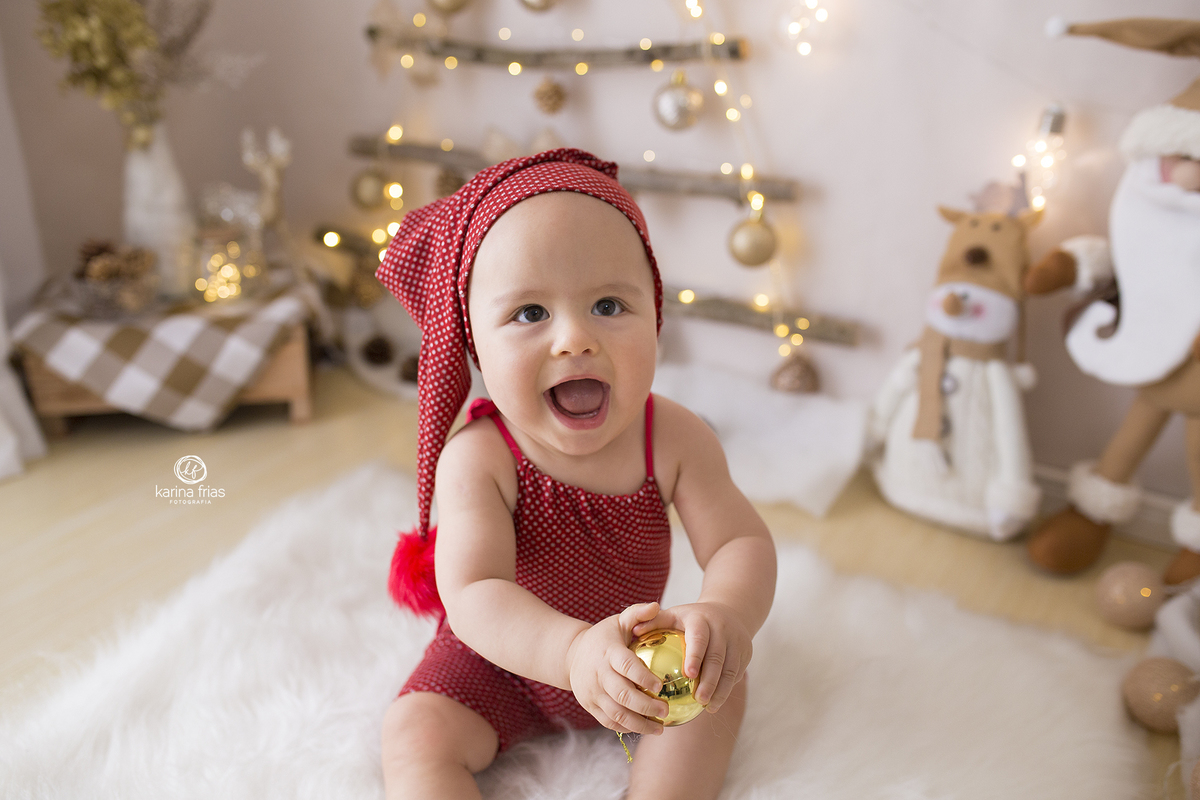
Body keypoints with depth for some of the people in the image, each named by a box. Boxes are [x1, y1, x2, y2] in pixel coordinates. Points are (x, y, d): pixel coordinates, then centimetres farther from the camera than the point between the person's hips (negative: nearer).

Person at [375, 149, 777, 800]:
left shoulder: (674, 439, -21)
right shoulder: (476, 460, -30)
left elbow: (742, 544, -23)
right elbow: (473, 595, -38)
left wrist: (726, 614, -48)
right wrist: (575, 650, -58)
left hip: (631, 653, 3)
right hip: (503, 657, -2)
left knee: (720, 684, -9)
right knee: (416, 730, -16)